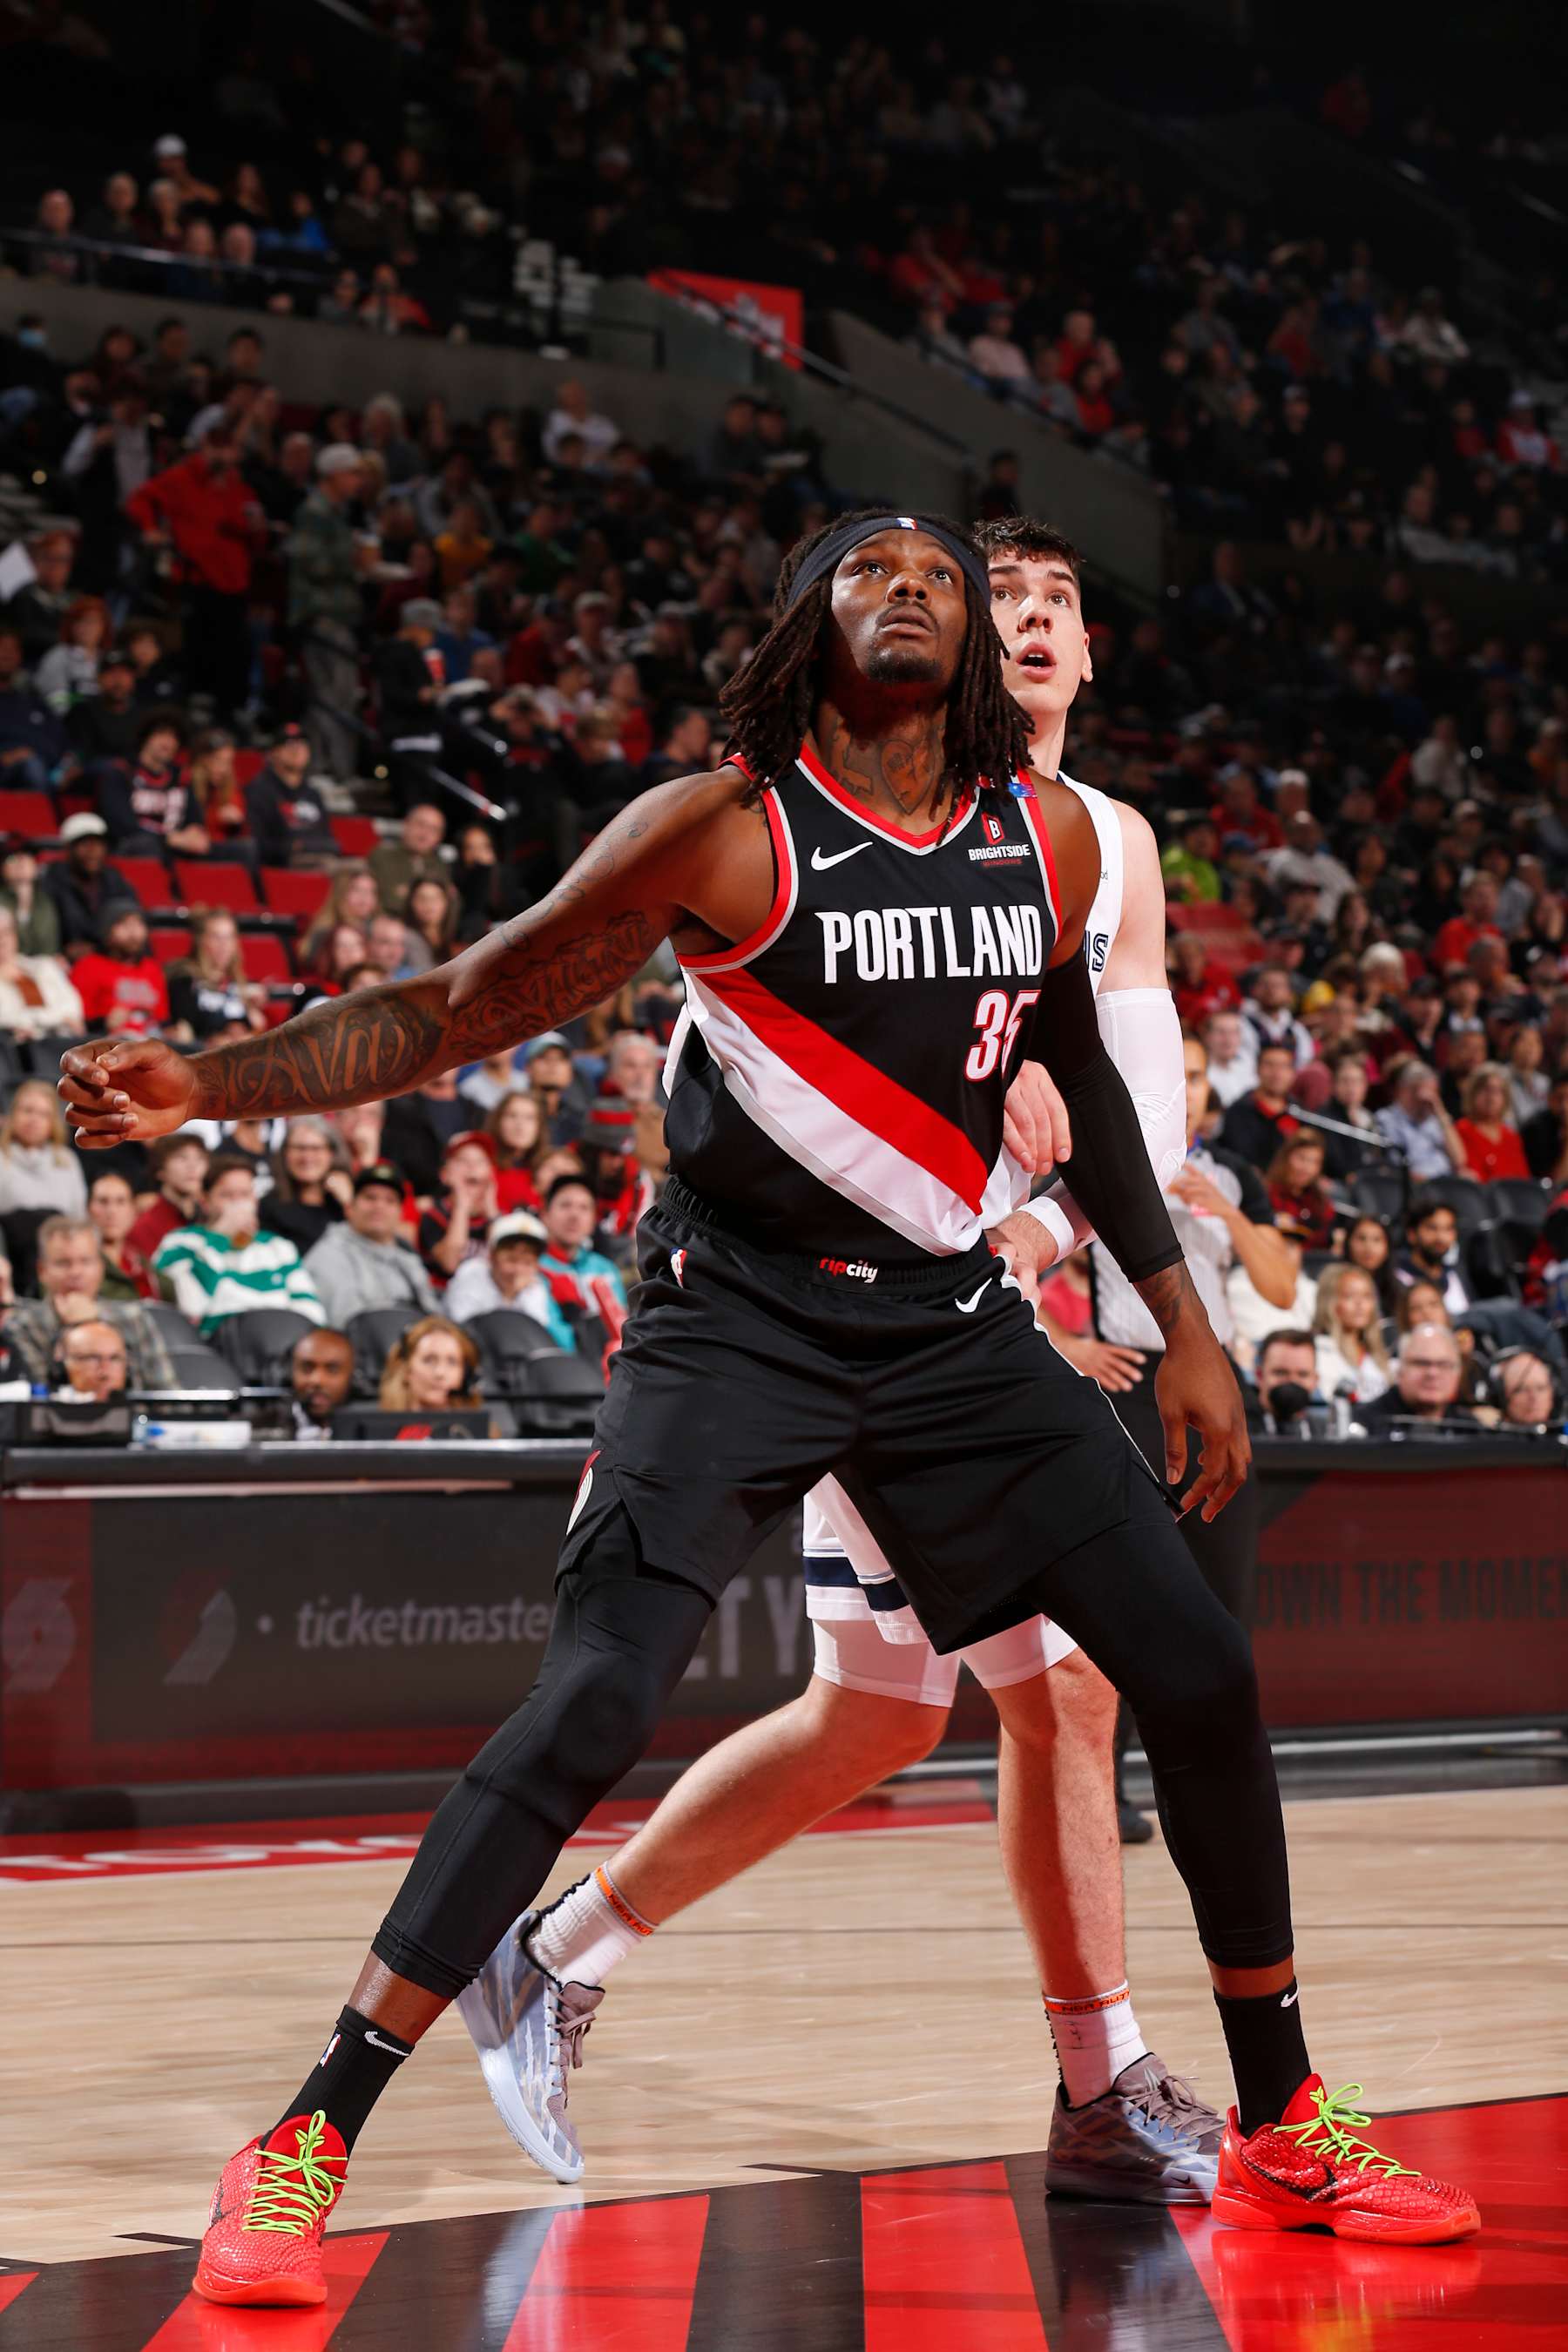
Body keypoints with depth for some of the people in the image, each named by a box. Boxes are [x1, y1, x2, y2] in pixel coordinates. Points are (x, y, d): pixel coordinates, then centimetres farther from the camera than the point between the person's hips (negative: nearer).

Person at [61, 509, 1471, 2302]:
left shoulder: (1051, 838, 3)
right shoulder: (724, 835, -13)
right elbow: (458, 1011, -10)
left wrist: (1180, 1319, 18)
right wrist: (207, 1085, -23)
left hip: (948, 1320, 5)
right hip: (738, 1324, -5)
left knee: (1200, 1678, 2)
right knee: (591, 1707, -22)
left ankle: (1281, 2134, 19)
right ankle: (305, 2144, -15)